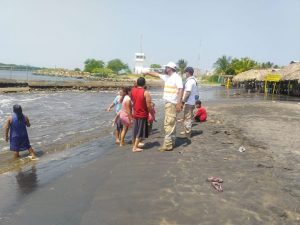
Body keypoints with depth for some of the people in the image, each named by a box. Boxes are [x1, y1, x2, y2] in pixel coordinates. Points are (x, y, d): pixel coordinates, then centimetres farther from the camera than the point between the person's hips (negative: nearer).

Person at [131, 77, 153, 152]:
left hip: (135, 114, 6)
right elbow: (149, 106, -20)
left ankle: (136, 143, 32)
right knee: (140, 132, 4)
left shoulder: (133, 90, -1)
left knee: (135, 130, 18)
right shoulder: (146, 93, -18)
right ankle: (135, 147, 6)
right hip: (143, 115, -6)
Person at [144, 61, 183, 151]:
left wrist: (179, 103, -27)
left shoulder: (176, 77, -11)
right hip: (168, 103, 9)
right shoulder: (167, 77, 16)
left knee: (168, 124, -10)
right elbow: (157, 74, 30)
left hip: (172, 103, -9)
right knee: (171, 124, 14)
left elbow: (180, 90, -20)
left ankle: (167, 145, -7)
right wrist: (147, 73, 34)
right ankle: (172, 142, 22)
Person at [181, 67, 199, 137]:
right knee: (188, 117, 20)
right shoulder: (193, 80, 13)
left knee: (187, 118, -2)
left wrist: (183, 100, -19)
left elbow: (188, 92, -25)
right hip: (192, 102, 10)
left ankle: (187, 133, 5)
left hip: (188, 102, -10)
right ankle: (187, 131, 32)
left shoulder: (190, 81, -18)